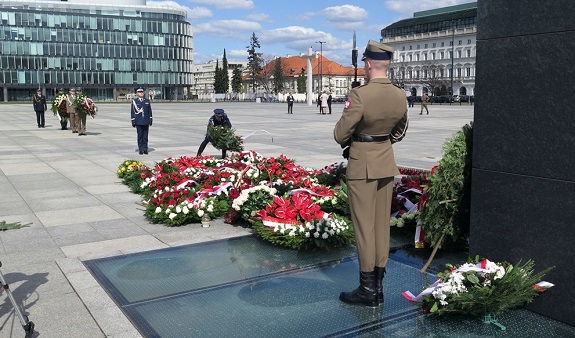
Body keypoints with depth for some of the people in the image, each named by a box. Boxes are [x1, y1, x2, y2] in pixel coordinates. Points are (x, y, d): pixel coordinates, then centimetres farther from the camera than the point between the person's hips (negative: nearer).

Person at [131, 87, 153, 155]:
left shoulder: (147, 101, 9)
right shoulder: (134, 101, 3)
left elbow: (150, 111, 11)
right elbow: (133, 112, 1)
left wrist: (151, 120, 6)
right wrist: (133, 121, -3)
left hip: (146, 121, 2)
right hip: (138, 122, -2)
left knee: (145, 136, 2)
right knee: (140, 136, 1)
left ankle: (145, 149, 8)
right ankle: (140, 149, 6)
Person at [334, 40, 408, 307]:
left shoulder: (359, 94, -20)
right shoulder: (400, 96, 2)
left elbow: (340, 134, -13)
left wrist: (350, 143, 7)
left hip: (361, 164, -6)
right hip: (387, 163, 7)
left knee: (364, 225, 2)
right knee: (382, 223, 12)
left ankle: (367, 290, 10)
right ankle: (378, 286, 21)